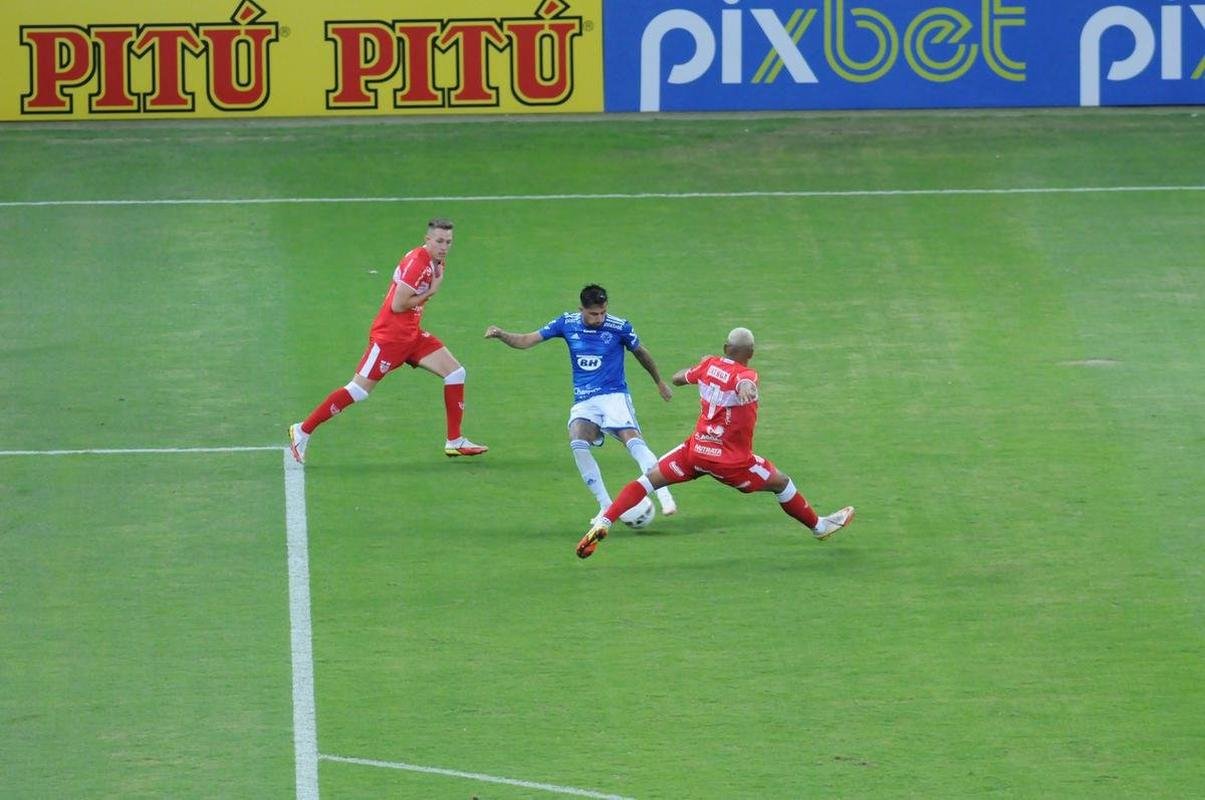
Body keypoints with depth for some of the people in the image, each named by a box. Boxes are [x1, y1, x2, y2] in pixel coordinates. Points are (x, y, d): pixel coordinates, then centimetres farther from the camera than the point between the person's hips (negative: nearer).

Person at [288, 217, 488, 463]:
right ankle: (303, 430, 3)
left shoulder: (432, 262, 8)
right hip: (389, 337, -9)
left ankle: (455, 441, 8)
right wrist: (431, 291, -14)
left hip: (412, 335, 9)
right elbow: (398, 305, -23)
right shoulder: (416, 262, -21)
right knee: (358, 390, -7)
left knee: (455, 373, 2)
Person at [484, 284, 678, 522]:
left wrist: (660, 383, 26)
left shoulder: (619, 327, -5)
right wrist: (500, 335, -14)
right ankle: (606, 507, -15)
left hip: (614, 395, -2)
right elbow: (526, 341, 5)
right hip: (584, 402, 2)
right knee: (578, 443, -25)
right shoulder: (567, 324, 0)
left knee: (632, 440, -26)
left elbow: (641, 353, 13)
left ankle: (665, 498, -26)